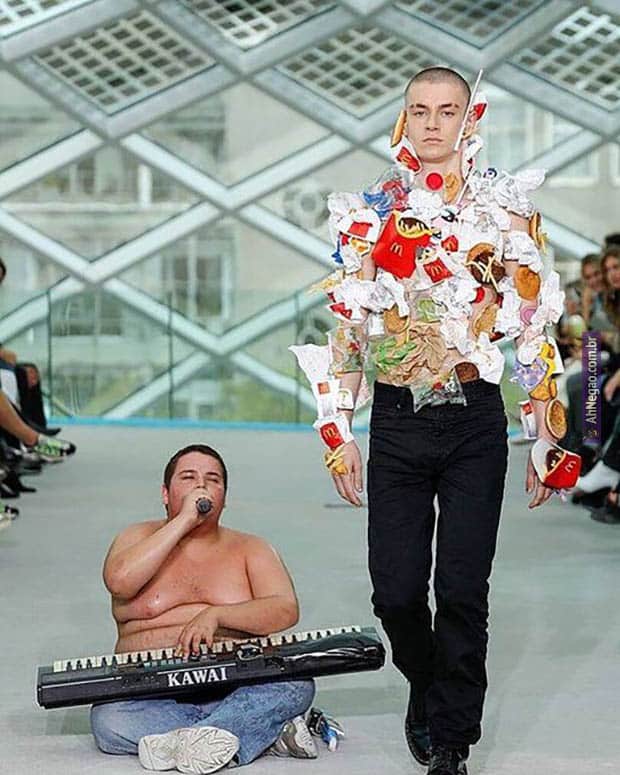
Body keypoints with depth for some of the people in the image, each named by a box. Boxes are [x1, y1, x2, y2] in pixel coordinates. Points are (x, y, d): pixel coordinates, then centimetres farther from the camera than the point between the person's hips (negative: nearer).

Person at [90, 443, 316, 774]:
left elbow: (286, 610, -3)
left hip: (234, 690, 1)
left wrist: (215, 615, -19)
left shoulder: (249, 549, 15)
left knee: (296, 683, -28)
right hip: (153, 694, 0)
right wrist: (184, 521, -10)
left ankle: (181, 742, -38)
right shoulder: (140, 538, 13)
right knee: (107, 719, -32)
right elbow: (119, 581, -12)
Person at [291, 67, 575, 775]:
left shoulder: (505, 206, 2)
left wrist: (546, 437, 0)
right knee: (395, 590, 2)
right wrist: (338, 431, 6)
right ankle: (428, 686, 32)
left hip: (474, 423, -2)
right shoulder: (370, 211, 7)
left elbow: (533, 324, 3)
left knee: (462, 590, -2)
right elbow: (347, 325, 9)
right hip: (396, 421, 2)